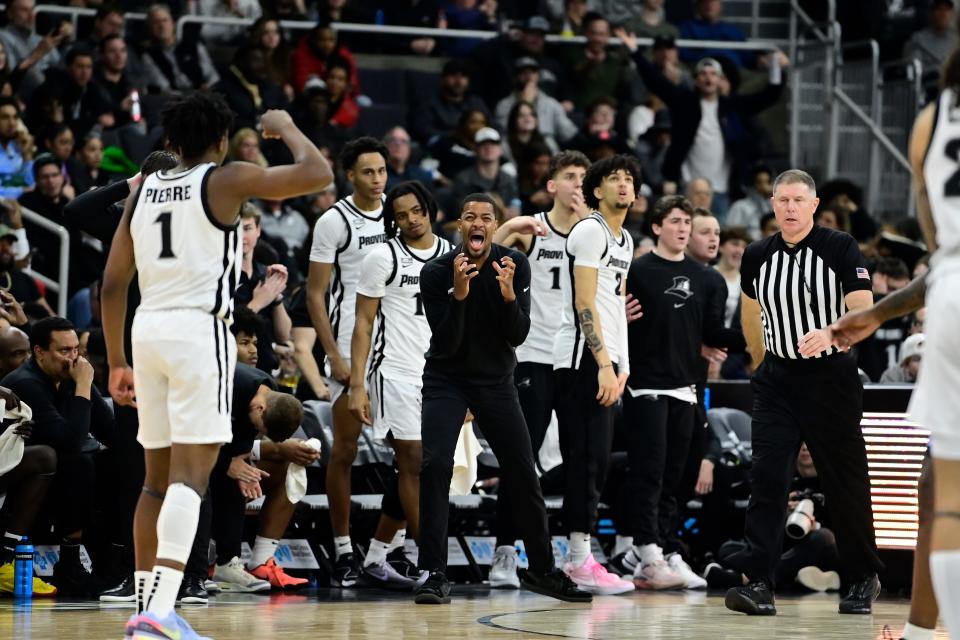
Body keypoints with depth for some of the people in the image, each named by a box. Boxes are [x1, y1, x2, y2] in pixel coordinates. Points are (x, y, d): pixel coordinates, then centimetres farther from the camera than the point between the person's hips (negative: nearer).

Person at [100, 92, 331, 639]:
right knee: (190, 475, -11)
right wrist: (285, 127, 11)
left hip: (148, 328, 6)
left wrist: (117, 362, 20)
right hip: (200, 328, -6)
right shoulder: (227, 180, -1)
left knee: (158, 478, 16)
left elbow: (113, 284, 14)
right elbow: (318, 174, -7)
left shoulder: (143, 191, 15)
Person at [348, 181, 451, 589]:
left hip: (440, 376, 5)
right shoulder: (384, 257, -4)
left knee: (411, 470, 7)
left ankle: (377, 555, 17)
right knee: (414, 464, -8)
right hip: (396, 372, -5)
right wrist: (356, 386, -11)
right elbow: (363, 324, -3)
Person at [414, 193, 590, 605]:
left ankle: (540, 570, 20)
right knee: (434, 466, -21)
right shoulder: (436, 272, -17)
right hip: (447, 379, -2)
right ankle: (434, 575, -17)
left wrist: (508, 294, -30)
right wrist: (458, 293, -33)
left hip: (496, 381, 2)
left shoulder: (514, 264, -10)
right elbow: (446, 343, -20)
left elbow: (517, 337, -13)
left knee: (524, 474, 2)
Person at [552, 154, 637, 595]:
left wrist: (622, 367, 17)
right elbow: (585, 303, -15)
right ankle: (581, 561, -13)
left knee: (595, 459, 8)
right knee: (588, 457, -12)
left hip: (605, 360, 9)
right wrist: (605, 363, -21)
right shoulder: (589, 231, -8)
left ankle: (578, 558, 11)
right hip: (583, 359, -9)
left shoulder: (625, 241, 21)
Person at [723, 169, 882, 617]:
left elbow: (863, 311, -18)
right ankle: (758, 583, -15)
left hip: (831, 376, -3)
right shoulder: (757, 256, 5)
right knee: (766, 479, -10)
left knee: (846, 484, 5)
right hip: (777, 379, 3)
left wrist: (828, 334, -35)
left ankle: (862, 580, 21)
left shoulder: (840, 248, -8)